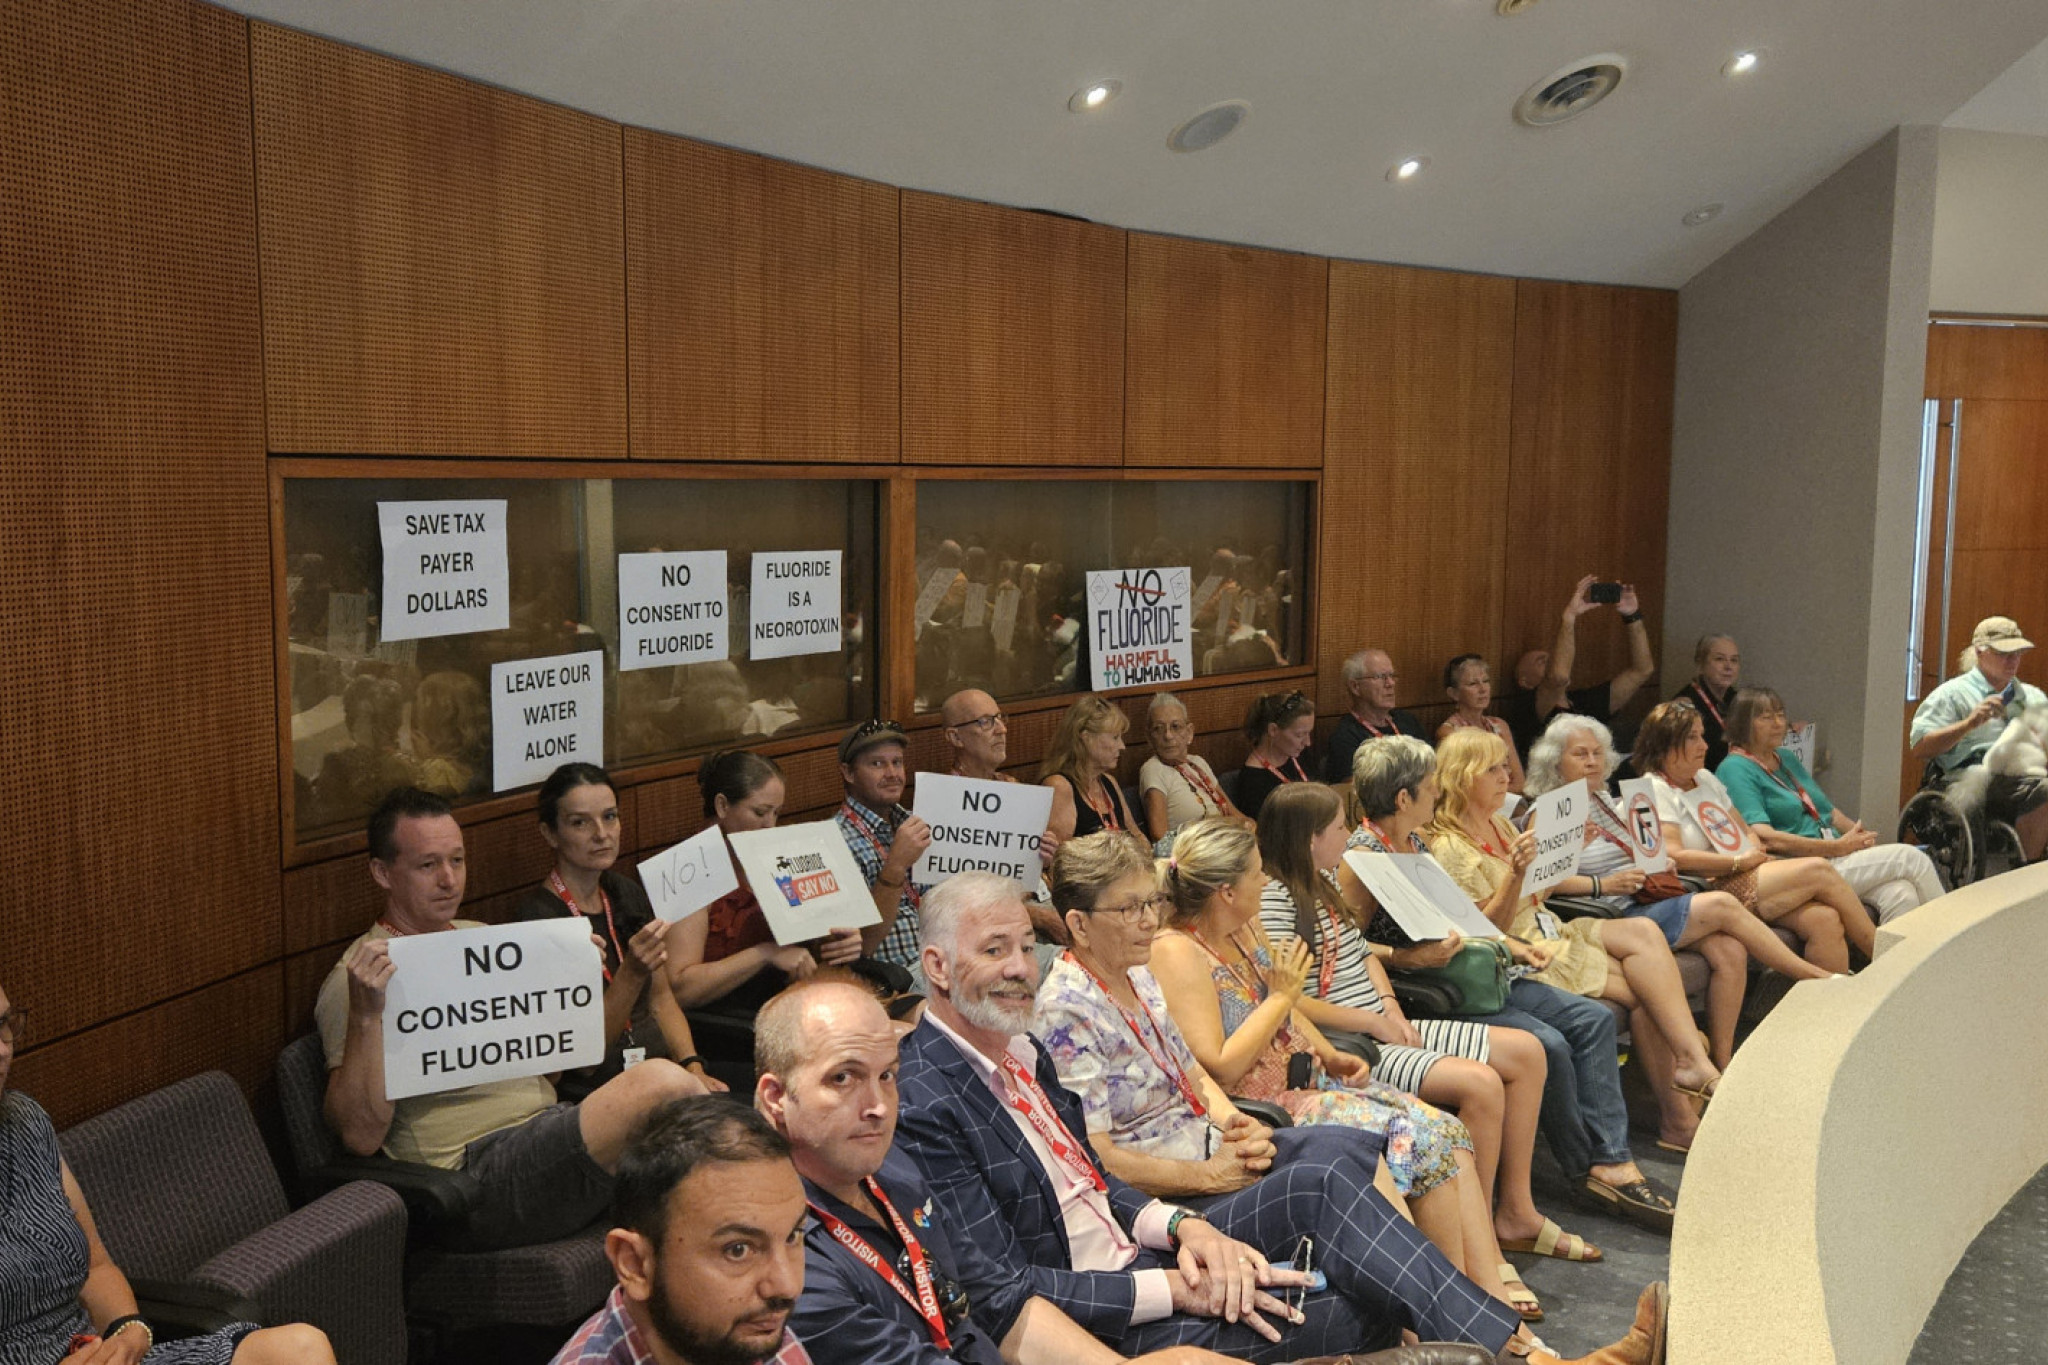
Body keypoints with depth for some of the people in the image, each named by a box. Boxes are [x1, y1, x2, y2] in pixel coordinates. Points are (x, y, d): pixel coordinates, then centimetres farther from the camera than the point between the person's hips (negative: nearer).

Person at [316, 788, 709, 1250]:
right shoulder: (358, 978, -1)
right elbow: (361, 1136, -10)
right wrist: (366, 1016, -22)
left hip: (549, 1125, 7)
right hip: (480, 1173, -7)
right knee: (659, 1082, -28)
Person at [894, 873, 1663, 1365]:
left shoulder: (1019, 1047, 9)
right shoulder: (925, 1106, -20)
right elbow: (1008, 1290, -21)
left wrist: (1185, 1228, -6)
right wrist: (1176, 1292, -21)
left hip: (1136, 1253, 8)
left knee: (1325, 1175, -12)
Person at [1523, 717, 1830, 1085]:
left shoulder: (1605, 800, 21)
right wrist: (1604, 884, -24)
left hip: (1646, 900, 8)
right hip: (1616, 917, -8)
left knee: (1729, 951, -15)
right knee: (1723, 906, -14)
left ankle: (1721, 1065, -8)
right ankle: (1814, 977, 3)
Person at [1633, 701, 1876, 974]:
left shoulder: (1705, 778, 20)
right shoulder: (1653, 790, -7)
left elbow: (1746, 830, 24)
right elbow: (1674, 856, -18)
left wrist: (1755, 852, -1)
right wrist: (1740, 862, -12)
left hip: (1744, 878, 8)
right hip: (1713, 890, -8)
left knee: (1825, 919, -17)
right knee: (1819, 871, -14)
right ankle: (1881, 955, 0)